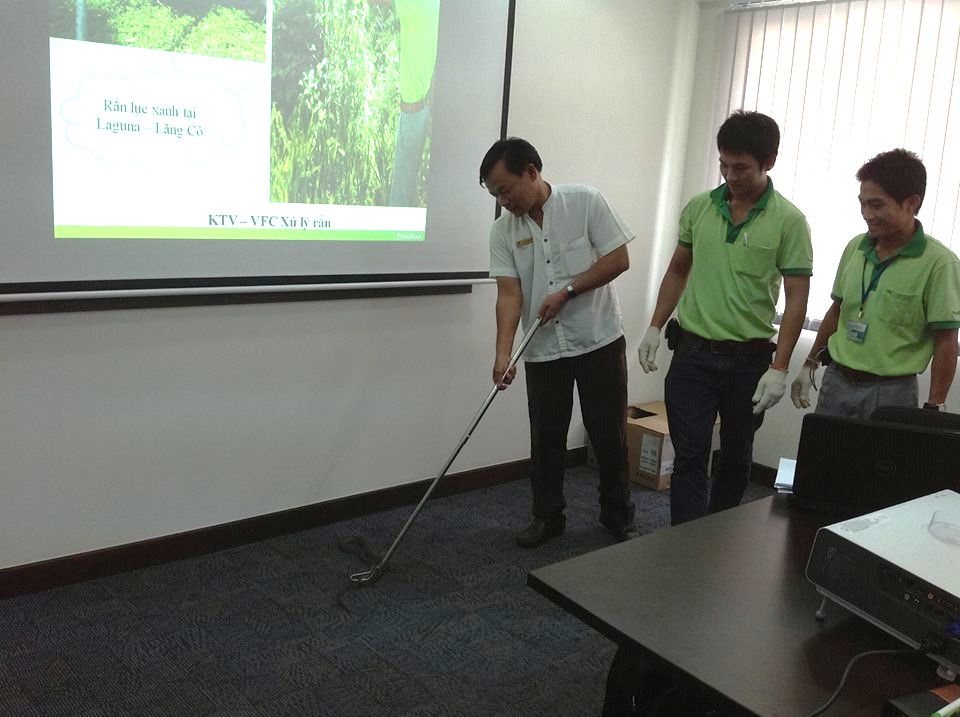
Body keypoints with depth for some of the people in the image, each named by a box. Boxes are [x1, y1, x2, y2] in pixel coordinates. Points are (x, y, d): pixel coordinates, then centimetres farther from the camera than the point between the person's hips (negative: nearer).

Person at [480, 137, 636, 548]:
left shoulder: (586, 202, -9)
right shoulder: (503, 230, -2)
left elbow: (619, 259, -10)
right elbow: (509, 293, -9)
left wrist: (567, 290, -16)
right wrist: (503, 353, -21)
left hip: (599, 341, -2)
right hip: (543, 351, 3)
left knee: (610, 435, 6)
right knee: (545, 439, 9)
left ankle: (619, 517, 24)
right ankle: (548, 517, 25)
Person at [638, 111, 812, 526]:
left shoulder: (788, 221, -8)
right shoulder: (699, 207, 2)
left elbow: (797, 299, -8)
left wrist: (779, 368, -13)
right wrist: (655, 327, 7)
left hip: (749, 359, -1)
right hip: (692, 352, 1)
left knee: (736, 457, 15)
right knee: (689, 457, -2)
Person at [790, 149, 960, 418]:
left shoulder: (938, 262, -13)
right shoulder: (855, 247, 3)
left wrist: (934, 408, -13)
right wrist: (810, 365, 18)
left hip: (890, 393, -5)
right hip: (836, 382, 5)